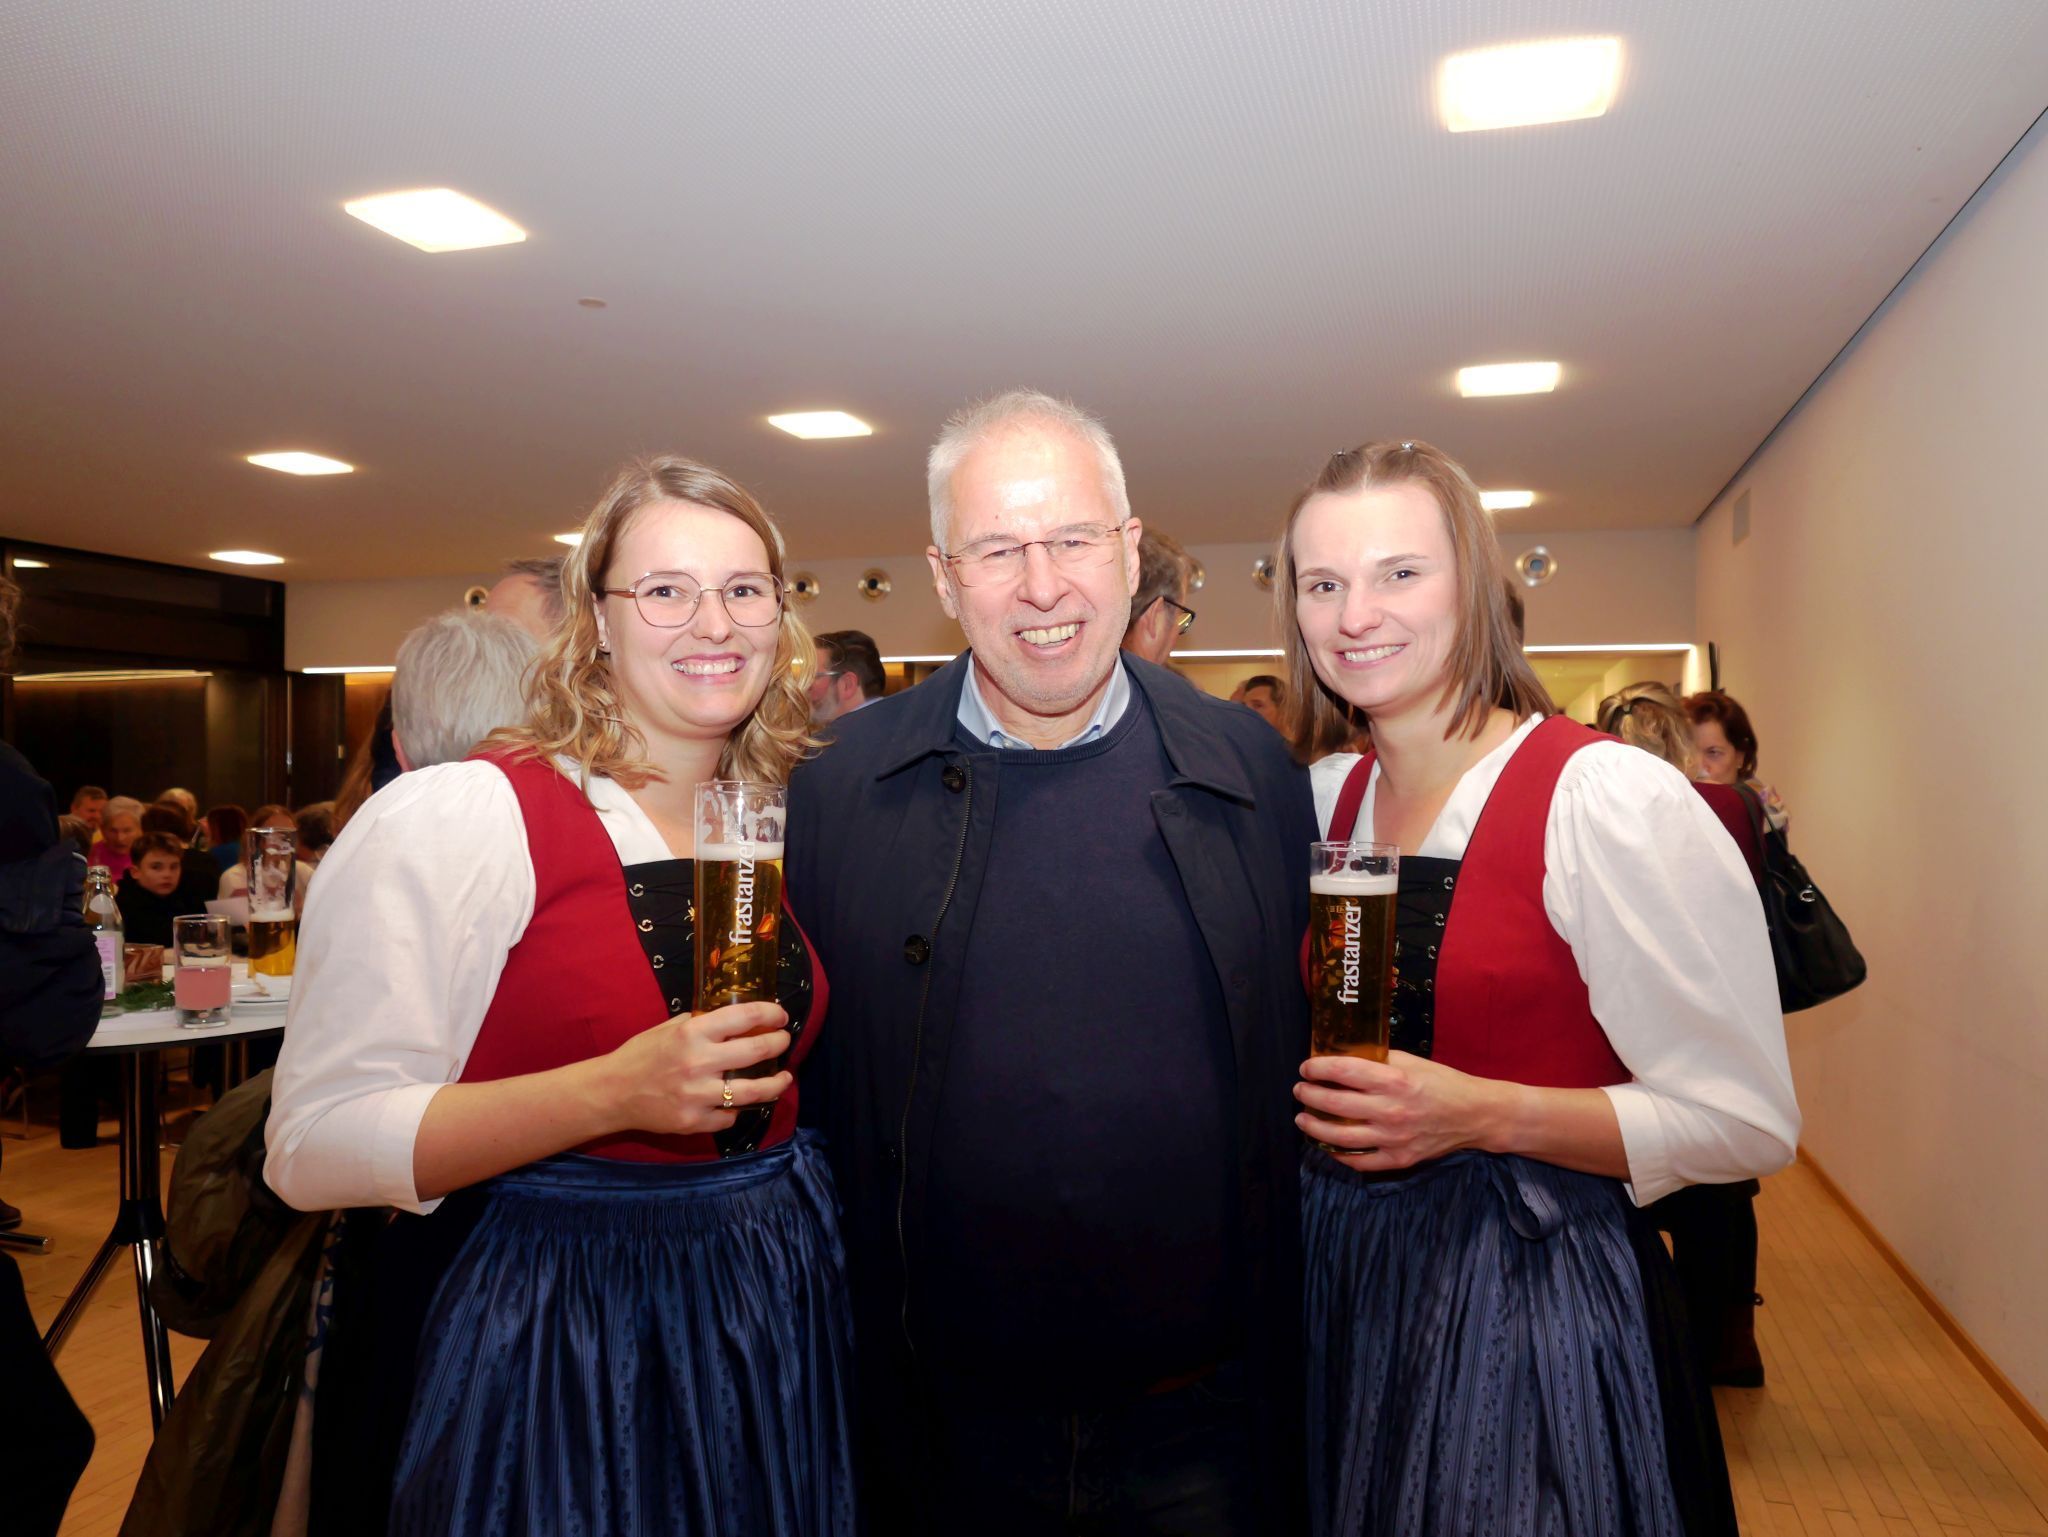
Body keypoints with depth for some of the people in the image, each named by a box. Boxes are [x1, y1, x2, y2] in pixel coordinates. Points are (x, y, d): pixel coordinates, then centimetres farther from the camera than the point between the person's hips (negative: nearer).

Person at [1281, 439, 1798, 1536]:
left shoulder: (1612, 799, -17)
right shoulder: (1323, 797, 3)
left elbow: (1747, 1123, -15)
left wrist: (1482, 1114, -24)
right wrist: (1318, 1086, 0)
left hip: (1534, 1304, -5)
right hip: (1344, 1282, 6)